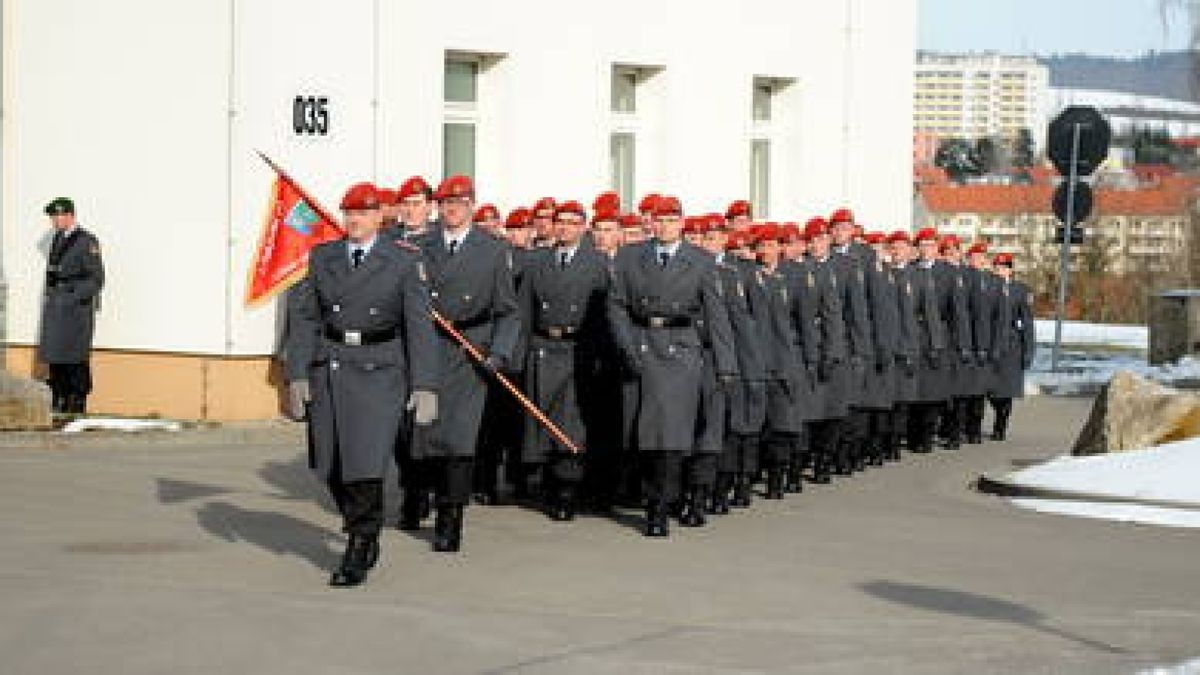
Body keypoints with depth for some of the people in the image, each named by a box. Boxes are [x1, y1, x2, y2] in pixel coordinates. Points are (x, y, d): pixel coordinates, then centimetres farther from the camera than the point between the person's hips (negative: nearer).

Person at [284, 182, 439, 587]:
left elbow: (419, 325, -3)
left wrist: (424, 385, -9)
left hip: (379, 372, -4)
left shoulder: (404, 262, 0)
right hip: (329, 368, 4)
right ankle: (366, 536, 30)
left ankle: (357, 557, 1)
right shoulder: (322, 258, 9)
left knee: (365, 464, -11)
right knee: (332, 469, 7)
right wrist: (297, 375, -1)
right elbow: (304, 318, 8)